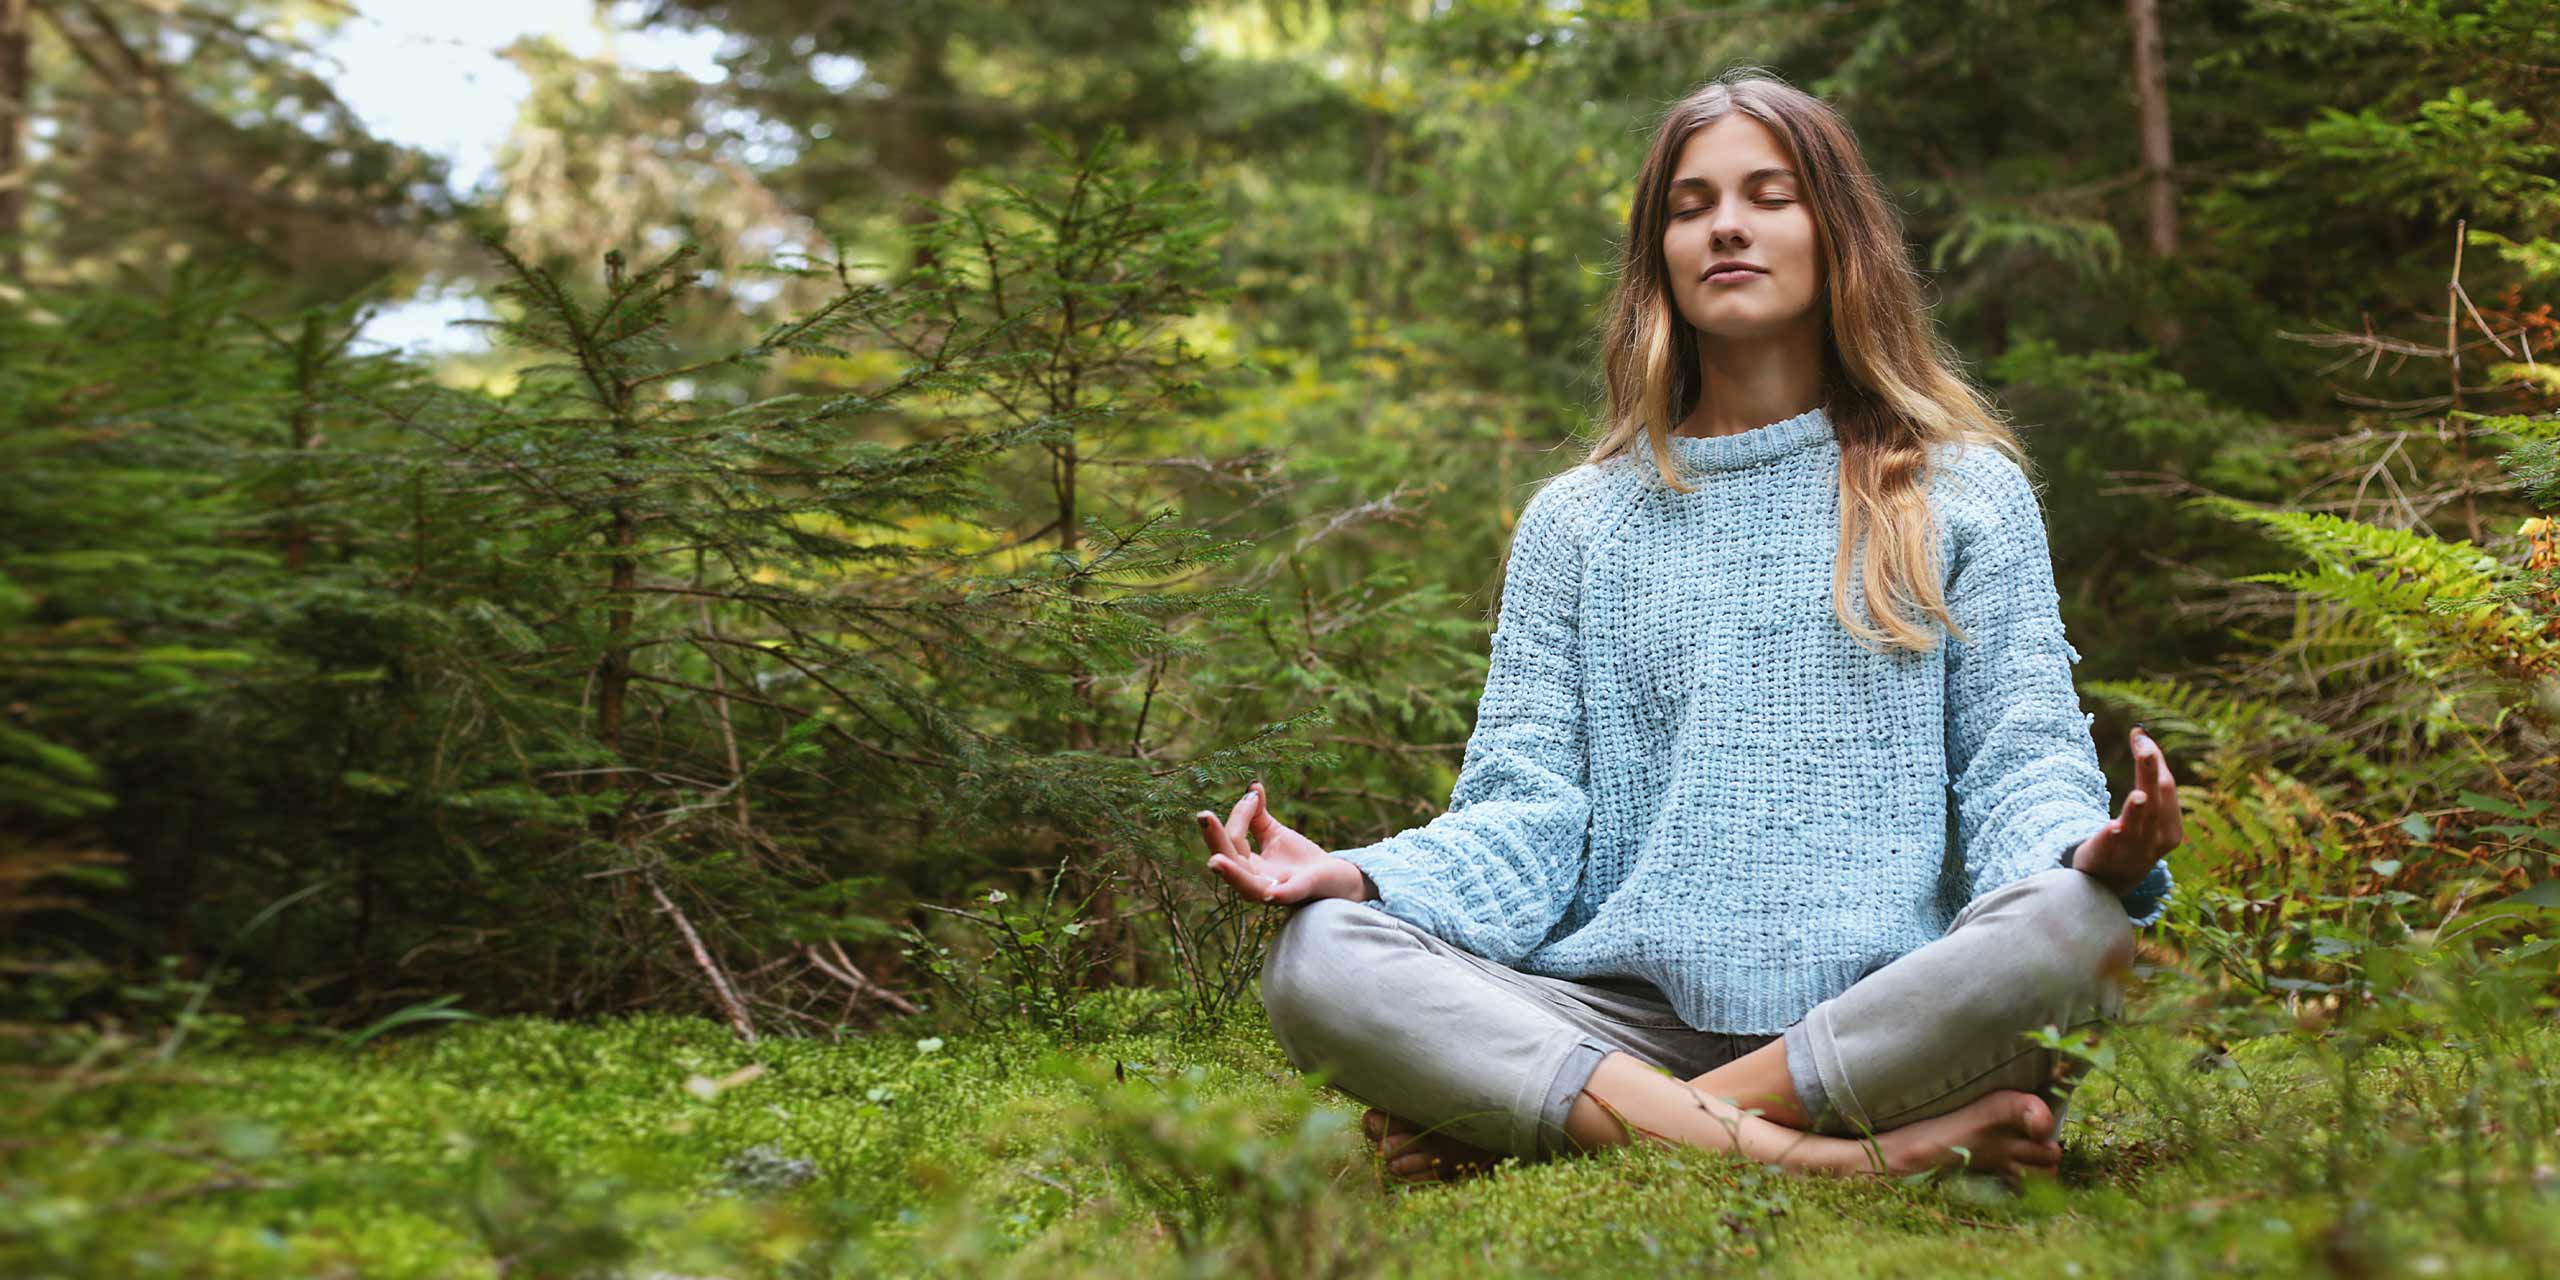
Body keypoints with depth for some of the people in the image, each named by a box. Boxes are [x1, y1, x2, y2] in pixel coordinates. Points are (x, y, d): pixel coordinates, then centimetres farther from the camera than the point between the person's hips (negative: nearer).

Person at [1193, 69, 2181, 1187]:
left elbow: (2022, 758, 6)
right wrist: (1354, 874, -12)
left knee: (2080, 925, -34)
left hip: (1887, 1007, 0)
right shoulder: (1575, 521, 18)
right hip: (1628, 1012, 1)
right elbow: (1527, 812, 8)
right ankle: (1839, 1157, -32)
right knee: (1315, 958, -25)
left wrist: (2089, 848, -19)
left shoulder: (1967, 495, 15)